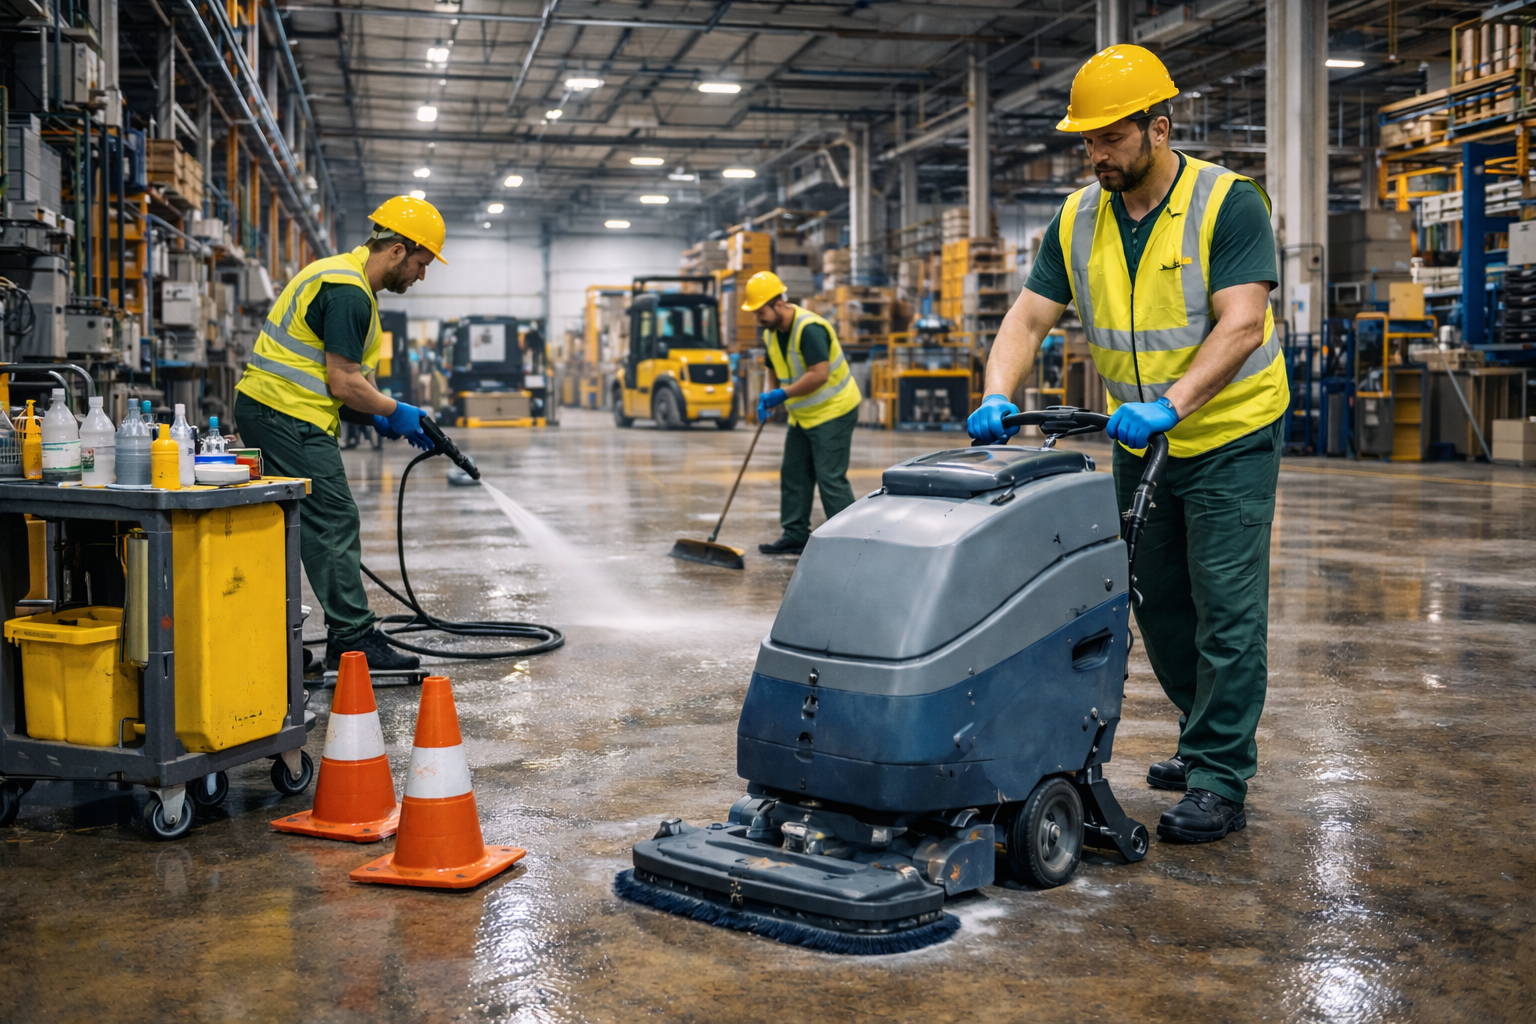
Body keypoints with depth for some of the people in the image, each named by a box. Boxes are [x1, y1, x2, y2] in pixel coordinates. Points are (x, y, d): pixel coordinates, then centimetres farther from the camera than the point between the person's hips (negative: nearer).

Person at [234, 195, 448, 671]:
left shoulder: (340, 275, 19)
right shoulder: (349, 292, -16)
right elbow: (343, 382, -18)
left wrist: (373, 416, 13)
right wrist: (394, 412, -4)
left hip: (265, 410, 11)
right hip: (289, 416, -11)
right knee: (334, 522, -8)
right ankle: (353, 639, -3)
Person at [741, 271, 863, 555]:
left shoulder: (809, 329, -24)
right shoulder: (771, 334, 6)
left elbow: (820, 374, -31)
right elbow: (775, 370, 19)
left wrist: (783, 395, -24)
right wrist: (769, 399, -1)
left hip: (833, 411, -10)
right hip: (803, 415, 10)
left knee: (830, 477, -11)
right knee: (794, 474, 11)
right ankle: (796, 535, 19)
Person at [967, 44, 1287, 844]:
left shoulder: (1228, 203, -16)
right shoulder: (1077, 219, 0)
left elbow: (1240, 327, -25)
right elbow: (1028, 318, -5)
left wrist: (1169, 404, -37)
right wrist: (998, 396, -22)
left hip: (1228, 435, -6)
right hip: (1139, 440, 6)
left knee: (1225, 608, -6)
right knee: (1157, 602, 13)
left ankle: (1219, 784, 1)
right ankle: (1209, 740, 30)